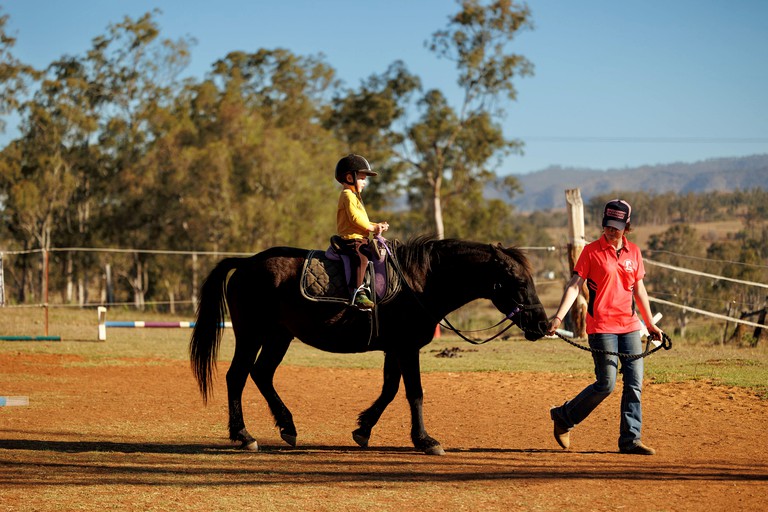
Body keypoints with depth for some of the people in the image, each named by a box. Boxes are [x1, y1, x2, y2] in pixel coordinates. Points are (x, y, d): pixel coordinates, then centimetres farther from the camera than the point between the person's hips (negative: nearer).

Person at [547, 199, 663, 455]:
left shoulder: (633, 252, 9)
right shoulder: (592, 251, -5)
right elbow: (575, 285, -9)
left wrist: (650, 324, 20)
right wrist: (558, 316, -20)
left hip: (629, 325, 5)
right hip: (601, 326, -5)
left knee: (634, 384, 0)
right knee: (606, 384, -7)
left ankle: (630, 439, 6)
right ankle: (563, 417, 13)